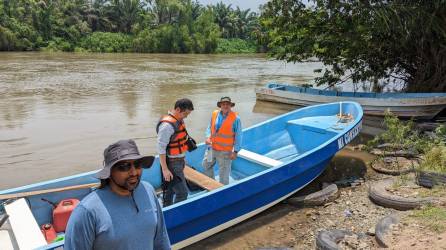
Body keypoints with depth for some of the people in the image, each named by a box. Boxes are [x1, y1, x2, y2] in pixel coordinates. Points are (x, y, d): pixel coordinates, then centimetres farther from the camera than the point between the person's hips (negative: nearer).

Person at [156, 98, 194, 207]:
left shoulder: (179, 120, 6)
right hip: (172, 164, -9)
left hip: (178, 162, 9)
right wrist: (164, 169, -23)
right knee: (182, 192, -7)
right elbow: (161, 148, -22)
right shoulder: (167, 124, -22)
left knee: (170, 189, 20)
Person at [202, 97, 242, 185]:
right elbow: (209, 127, 13)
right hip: (212, 148, 6)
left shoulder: (235, 118, -13)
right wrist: (208, 137, -6)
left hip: (225, 151, -6)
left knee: (224, 173, 6)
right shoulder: (214, 114, 0)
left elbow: (238, 136, -9)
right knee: (206, 165, 23)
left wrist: (235, 151, -11)